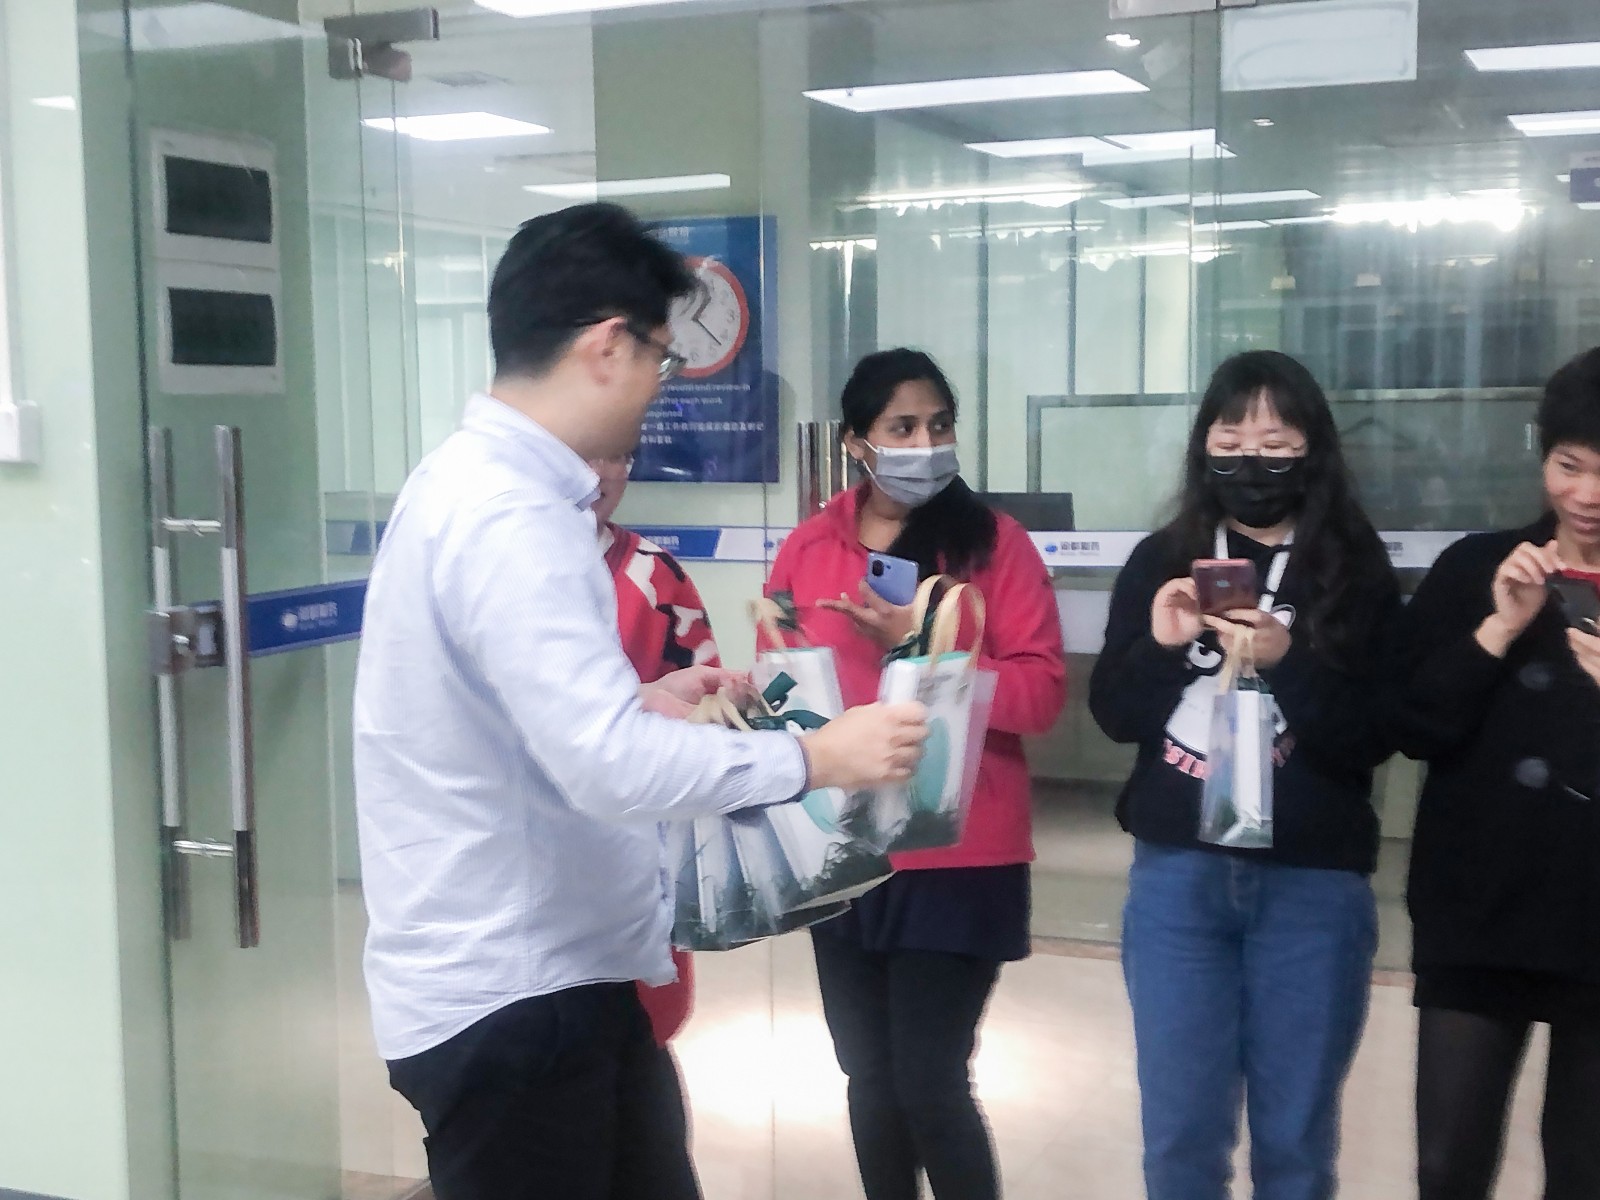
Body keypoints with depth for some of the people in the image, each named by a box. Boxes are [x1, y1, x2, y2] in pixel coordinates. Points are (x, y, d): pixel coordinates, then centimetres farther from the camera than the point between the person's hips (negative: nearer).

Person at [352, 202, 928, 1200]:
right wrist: (814, 756, -20)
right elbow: (611, 768, -31)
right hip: (507, 996, -10)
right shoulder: (508, 520, -24)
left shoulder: (478, 484, 9)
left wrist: (644, 703, 13)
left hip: (556, 973, 10)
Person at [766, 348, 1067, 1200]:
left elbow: (1042, 693, -12)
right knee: (870, 1078, 13)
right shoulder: (809, 547, 4)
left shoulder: (995, 543, -6)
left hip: (956, 855, -4)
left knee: (930, 1087, -4)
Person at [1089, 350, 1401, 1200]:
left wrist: (1287, 662, -22)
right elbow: (1114, 715, 3)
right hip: (1178, 873, 1)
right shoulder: (1162, 560, 5)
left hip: (1313, 883, -1)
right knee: (1180, 1130, 8)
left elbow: (1372, 739, -8)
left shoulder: (1356, 571, -1)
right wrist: (1161, 644, -15)